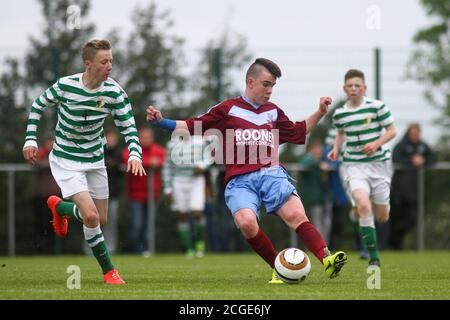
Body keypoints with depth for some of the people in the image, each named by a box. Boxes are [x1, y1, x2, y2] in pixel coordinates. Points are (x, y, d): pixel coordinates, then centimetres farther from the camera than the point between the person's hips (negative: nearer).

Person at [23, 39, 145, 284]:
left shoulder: (114, 92, -15)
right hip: (66, 160, -5)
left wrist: (135, 154, -28)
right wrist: (30, 139, -9)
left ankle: (59, 206, 43)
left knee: (101, 220, 14)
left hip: (95, 160, 5)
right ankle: (108, 271, 2)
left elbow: (128, 127, -10)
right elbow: (38, 106, -2)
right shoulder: (65, 86, -21)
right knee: (91, 216, -21)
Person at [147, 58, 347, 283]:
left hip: (271, 174, 2)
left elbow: (297, 133, 37)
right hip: (239, 181, -2)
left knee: (296, 215, -25)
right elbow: (192, 127, 14)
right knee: (247, 223, -30)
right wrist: (161, 122, 2)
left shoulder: (273, 112, 23)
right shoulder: (227, 109, 13)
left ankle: (327, 260, -38)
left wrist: (320, 112, 27)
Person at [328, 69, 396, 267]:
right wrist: (336, 148, 4)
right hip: (353, 165, 0)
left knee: (382, 217, 5)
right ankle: (374, 257, -19)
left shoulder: (377, 107, -6)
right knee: (363, 205, -25)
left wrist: (377, 144, -17)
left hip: (378, 162, 0)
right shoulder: (339, 114, 3)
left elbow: (391, 131, -1)